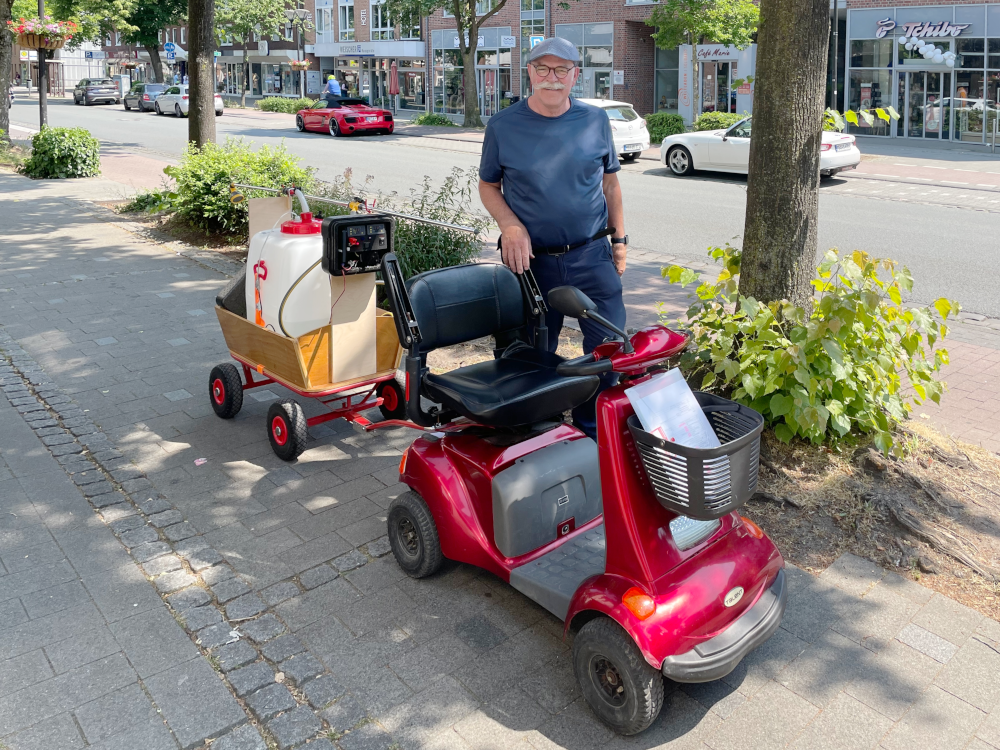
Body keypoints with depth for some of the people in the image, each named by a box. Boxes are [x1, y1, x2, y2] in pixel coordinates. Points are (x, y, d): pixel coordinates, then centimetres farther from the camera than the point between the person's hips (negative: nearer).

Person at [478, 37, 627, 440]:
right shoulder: (503, 125, -1)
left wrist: (619, 240, 10)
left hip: (592, 256, 1)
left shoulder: (596, 120, 4)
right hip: (532, 259, -1)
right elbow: (488, 186, 6)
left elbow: (610, 183, 13)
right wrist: (511, 227, -11)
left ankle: (593, 430, 21)